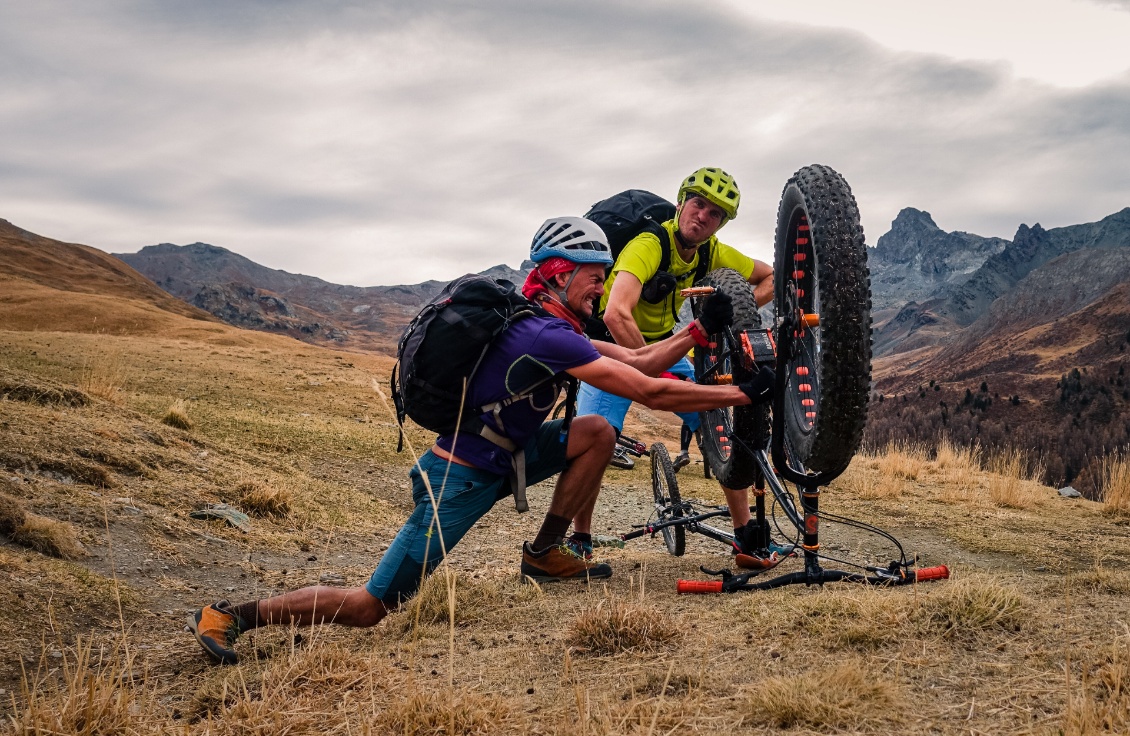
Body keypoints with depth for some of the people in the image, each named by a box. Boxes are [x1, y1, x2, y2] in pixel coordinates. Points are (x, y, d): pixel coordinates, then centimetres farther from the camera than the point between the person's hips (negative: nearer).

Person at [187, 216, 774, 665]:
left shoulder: (549, 326, 8)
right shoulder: (548, 336, -23)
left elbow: (639, 361, 9)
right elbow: (652, 393, -24)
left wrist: (699, 328, 1)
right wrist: (741, 394, -17)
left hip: (497, 458, 10)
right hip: (459, 480, -10)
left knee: (597, 432, 1)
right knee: (369, 608, -7)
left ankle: (548, 553, 10)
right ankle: (232, 616, 6)